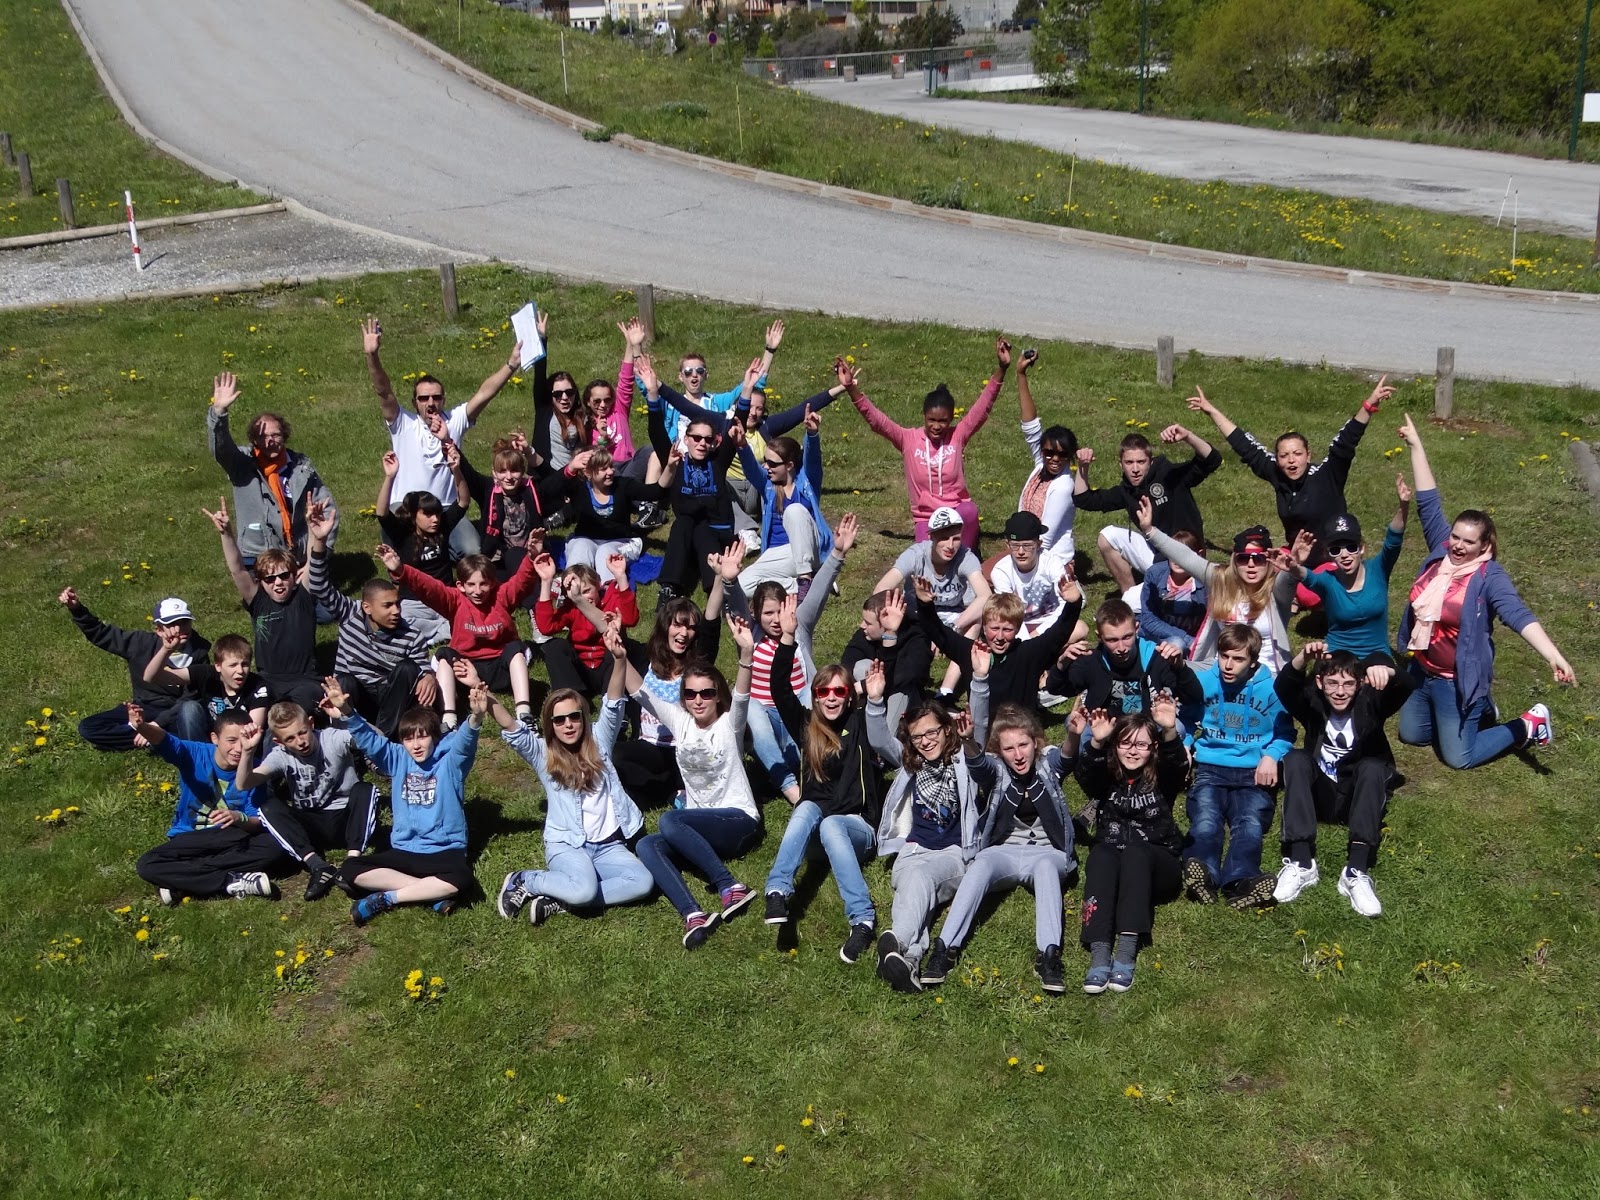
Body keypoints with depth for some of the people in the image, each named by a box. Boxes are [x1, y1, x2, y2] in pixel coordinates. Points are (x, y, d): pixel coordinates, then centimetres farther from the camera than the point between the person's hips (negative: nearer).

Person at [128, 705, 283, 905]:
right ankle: (232, 882, -28)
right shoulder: (194, 753, -12)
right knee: (146, 866, -26)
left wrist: (239, 818, -34)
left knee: (272, 848, -29)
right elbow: (165, 742, -34)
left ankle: (181, 879, -25)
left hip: (232, 839, 0)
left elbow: (257, 822, -11)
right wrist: (141, 726, -57)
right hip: (188, 840, 0)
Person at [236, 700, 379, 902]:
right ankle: (318, 866, -33)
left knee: (365, 790, -31)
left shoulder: (334, 739, -12)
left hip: (345, 820, -3)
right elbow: (243, 785, -15)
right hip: (312, 827, 3)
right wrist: (248, 751, -32)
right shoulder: (281, 756, -3)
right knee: (268, 808, -21)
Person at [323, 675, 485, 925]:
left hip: (444, 852, -4)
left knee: (461, 879, -37)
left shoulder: (451, 761, -2)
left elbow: (464, 741, -22)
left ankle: (387, 898, -20)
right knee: (350, 870, -18)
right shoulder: (398, 759, 9)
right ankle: (434, 893, -23)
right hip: (403, 851, 4)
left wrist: (475, 718, -46)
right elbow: (368, 740, -3)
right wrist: (347, 712, -23)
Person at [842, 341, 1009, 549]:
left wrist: (1001, 368, -21)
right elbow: (876, 420, -10)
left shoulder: (958, 436, -2)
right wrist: (852, 389, -24)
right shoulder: (909, 439, -2)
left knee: (970, 510, -36)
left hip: (958, 514, 0)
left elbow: (983, 407, -9)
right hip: (926, 519, 0)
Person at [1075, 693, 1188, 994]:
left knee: (1134, 851, -34)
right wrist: (1096, 743, -37)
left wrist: (1170, 731, -39)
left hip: (1156, 866, -1)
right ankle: (1099, 954, -50)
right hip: (1110, 864, 1)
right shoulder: (1106, 778, 7)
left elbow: (1178, 764, -18)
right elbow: (1085, 773, -15)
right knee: (1101, 852, -34)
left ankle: (1127, 952, -48)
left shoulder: (1162, 778, 5)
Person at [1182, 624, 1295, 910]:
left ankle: (1239, 882, -56)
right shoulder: (1203, 681, 5)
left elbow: (1285, 733, 10)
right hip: (1209, 768, 1)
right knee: (1205, 822, -31)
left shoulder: (1270, 688, 2)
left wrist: (1271, 756, -9)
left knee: (1251, 824, -31)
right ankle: (1203, 874, -58)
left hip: (1252, 772, 0)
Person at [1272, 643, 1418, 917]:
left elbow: (1408, 686, -26)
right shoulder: (1312, 701, -6)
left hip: (1359, 798, -1)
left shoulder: (1370, 701, -7)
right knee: (1295, 758, -26)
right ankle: (1301, 864, -35)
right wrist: (1302, 659, -48)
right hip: (1319, 797, 1)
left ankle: (1357, 873, -40)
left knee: (1372, 767, -31)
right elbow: (1283, 687, -27)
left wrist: (1387, 673, -50)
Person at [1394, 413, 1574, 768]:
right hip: (1421, 671, 7)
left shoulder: (1490, 577, -21)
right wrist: (1416, 445, -3)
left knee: (1458, 757, 3)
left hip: (1457, 681, -7)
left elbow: (1519, 616, -34)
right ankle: (1479, 711, 40)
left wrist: (1554, 657, -49)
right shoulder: (1442, 551, -5)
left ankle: (1529, 724, 23)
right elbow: (1429, 503, -3)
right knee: (1411, 736, 22)